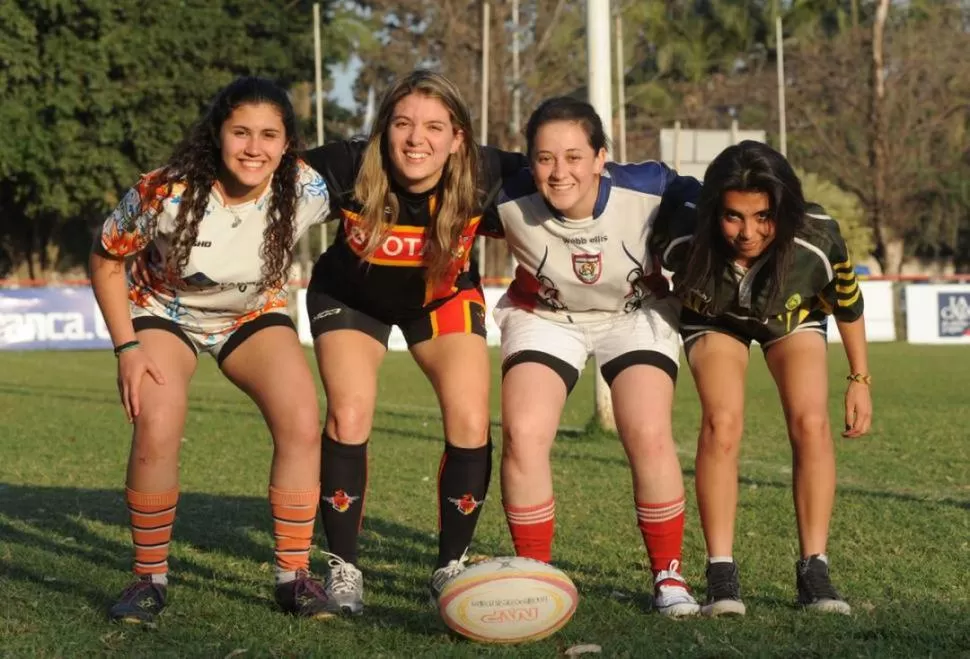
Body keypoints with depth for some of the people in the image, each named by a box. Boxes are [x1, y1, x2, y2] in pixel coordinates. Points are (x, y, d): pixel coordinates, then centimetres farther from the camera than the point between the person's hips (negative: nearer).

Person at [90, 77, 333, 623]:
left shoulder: (306, 192, -24)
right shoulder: (166, 194, -30)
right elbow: (106, 260, -14)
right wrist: (127, 347, -19)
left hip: (255, 313, 2)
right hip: (165, 311, -2)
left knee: (303, 425, -17)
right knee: (156, 432, -24)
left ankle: (295, 574, -2)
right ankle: (150, 578, -4)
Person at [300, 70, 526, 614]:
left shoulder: (484, 176, -30)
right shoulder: (347, 170, -34)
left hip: (445, 298, 1)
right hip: (350, 298, -1)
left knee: (471, 423, -12)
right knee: (350, 416, -18)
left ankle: (451, 567, 9)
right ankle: (344, 569, -1)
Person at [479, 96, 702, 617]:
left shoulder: (647, 189, -31)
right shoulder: (511, 203, -30)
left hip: (636, 315, 0)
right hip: (545, 317, 1)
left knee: (649, 436, -17)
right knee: (523, 435, -17)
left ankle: (668, 577, 3)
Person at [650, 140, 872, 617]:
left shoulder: (818, 241, -37)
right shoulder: (683, 240, -39)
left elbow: (848, 303, -15)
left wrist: (860, 379, -4)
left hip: (793, 318, 1)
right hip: (715, 321, -1)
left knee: (810, 423, -18)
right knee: (722, 422, -22)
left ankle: (813, 572, -9)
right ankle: (721, 576, -16)